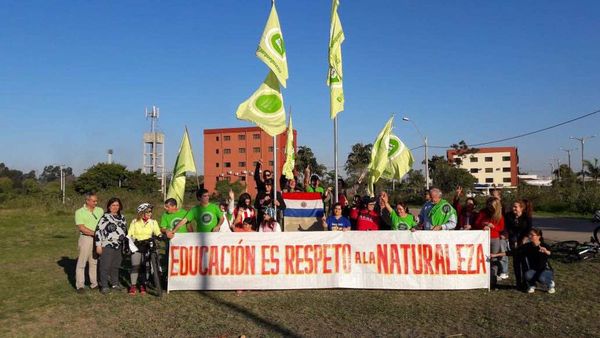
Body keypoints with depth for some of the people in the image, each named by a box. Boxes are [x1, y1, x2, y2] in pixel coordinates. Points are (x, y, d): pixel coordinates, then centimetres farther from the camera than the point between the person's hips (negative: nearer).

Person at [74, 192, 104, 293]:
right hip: (86, 239, -4)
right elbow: (81, 228, -12)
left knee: (94, 262, 11)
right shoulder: (80, 212, -4)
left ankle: (94, 283, 18)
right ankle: (80, 285, 7)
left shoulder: (100, 210, 9)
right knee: (81, 262, 0)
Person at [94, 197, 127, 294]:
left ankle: (115, 283, 26)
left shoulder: (122, 218, 14)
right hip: (107, 246, -6)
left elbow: (125, 231, 23)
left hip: (119, 246, 6)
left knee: (116, 266, 14)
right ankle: (104, 286, 5)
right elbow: (98, 231, -10)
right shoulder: (105, 217, -6)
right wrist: (98, 245, -13)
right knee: (105, 267, -3)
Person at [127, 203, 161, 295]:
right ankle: (133, 285, 6)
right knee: (135, 266, -5)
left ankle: (143, 285, 14)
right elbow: (129, 235, 3)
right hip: (136, 246, -1)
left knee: (145, 266, 0)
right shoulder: (135, 222, 2)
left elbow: (158, 233, 0)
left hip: (148, 246, 1)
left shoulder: (153, 222, 4)